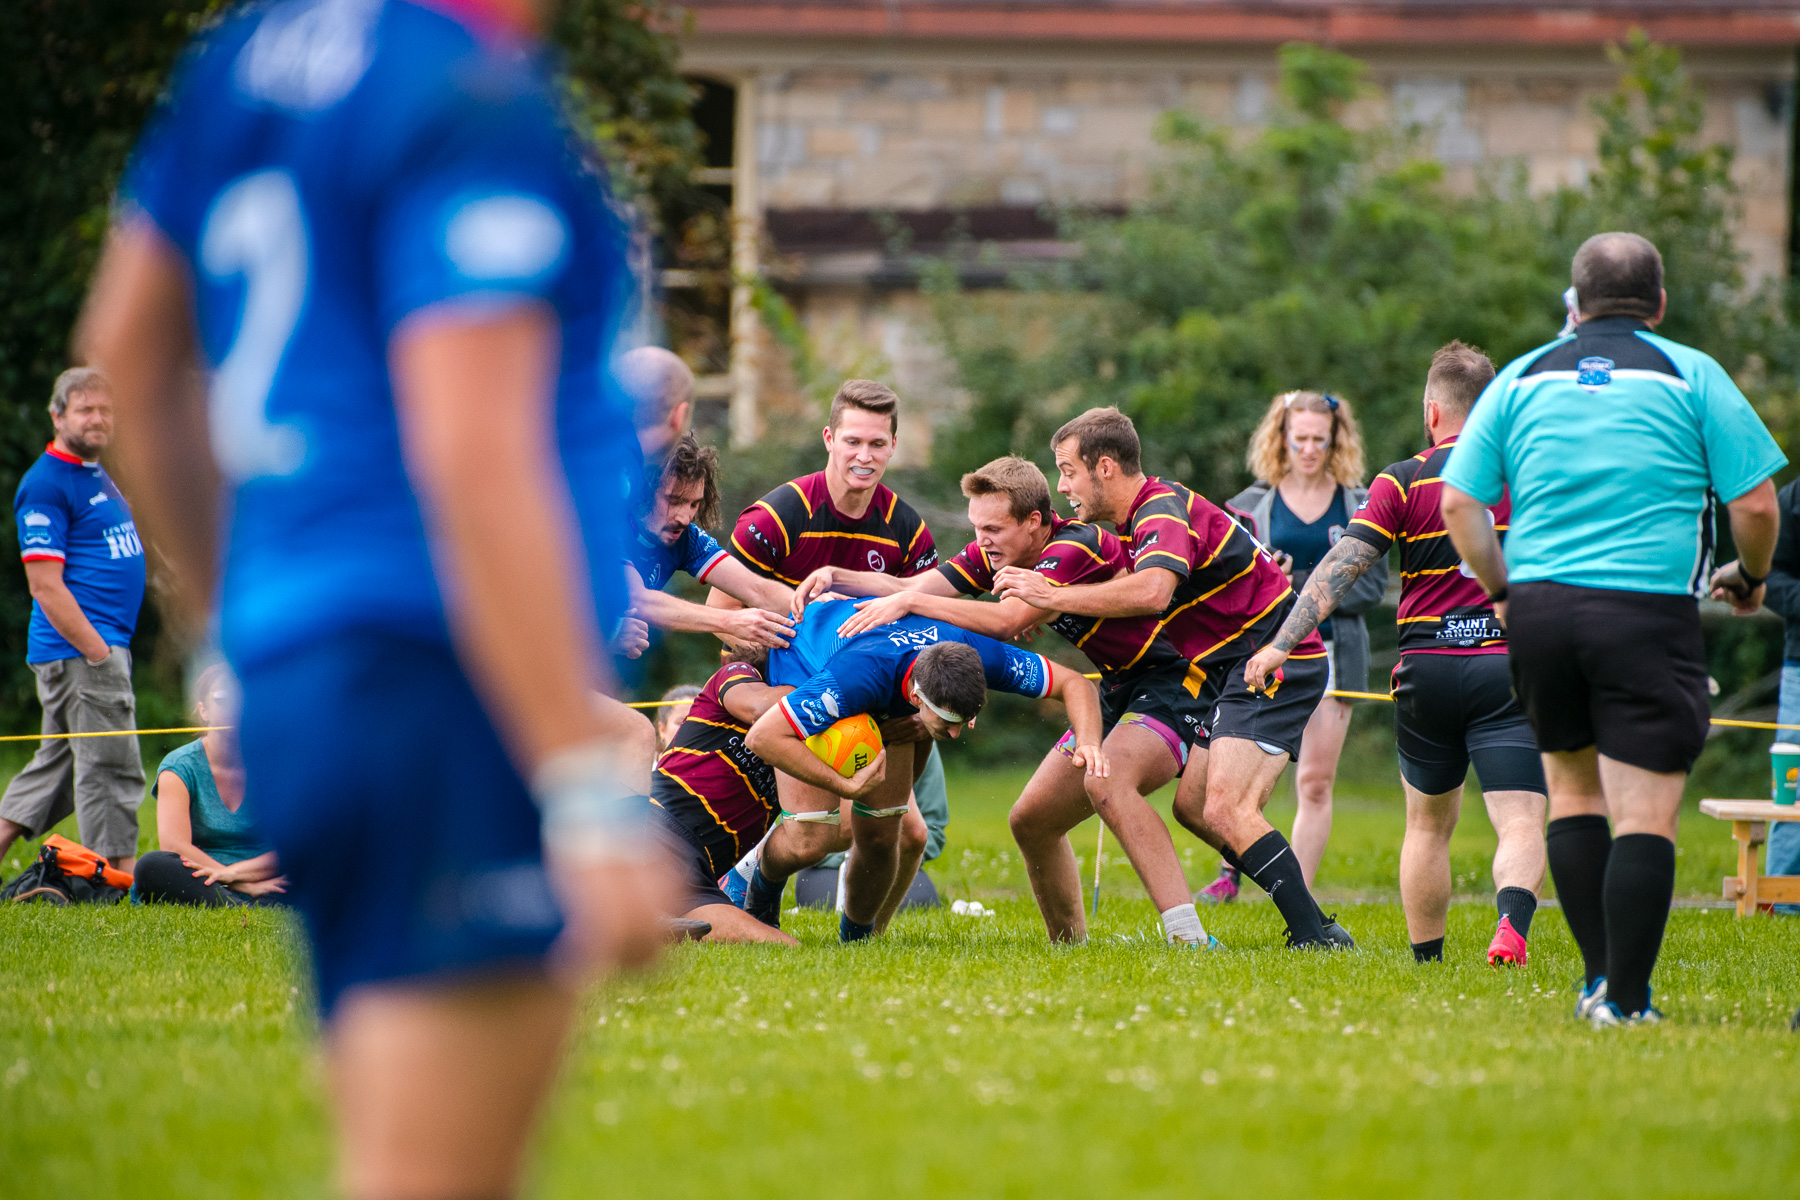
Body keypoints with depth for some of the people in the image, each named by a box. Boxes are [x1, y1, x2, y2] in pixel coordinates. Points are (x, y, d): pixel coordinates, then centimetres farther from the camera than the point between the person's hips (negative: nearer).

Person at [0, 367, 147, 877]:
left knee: (56, 765, 13)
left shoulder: (96, 473, 18)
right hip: (77, 647, -10)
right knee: (110, 768, -8)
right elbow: (45, 586, -18)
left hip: (104, 643, 10)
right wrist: (99, 653, -20)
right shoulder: (45, 484, -12)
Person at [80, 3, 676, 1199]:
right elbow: (475, 462, -22)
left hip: (292, 683, 9)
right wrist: (591, 791, -22)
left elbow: (128, 347, 23)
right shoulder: (477, 105, -15)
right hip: (451, 696, -9)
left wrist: (231, 625, 33)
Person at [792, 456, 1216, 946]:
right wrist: (835, 576, -11)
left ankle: (1189, 938, -38)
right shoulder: (997, 553, 2)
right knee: (1031, 820, 6)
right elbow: (909, 587, 4)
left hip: (1172, 685, -10)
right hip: (1117, 692, 10)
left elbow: (1007, 621, -34)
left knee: (1107, 781, -34)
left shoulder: (1076, 548, -24)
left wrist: (910, 601, -31)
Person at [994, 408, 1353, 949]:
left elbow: (1151, 592, -38)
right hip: (1230, 670, 11)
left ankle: (1318, 937, -21)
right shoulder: (1138, 520, 15)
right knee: (1192, 805, 8)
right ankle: (1310, 926, 9)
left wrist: (1052, 596, -32)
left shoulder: (1164, 512, -19)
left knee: (1226, 809, -21)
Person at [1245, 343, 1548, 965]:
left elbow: (1343, 564, -8)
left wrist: (1283, 642, -8)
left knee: (1428, 826, 18)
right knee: (1521, 823, -10)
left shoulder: (1405, 480, -1)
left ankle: (1427, 960, 21)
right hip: (1509, 667, 0)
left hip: (1428, 670, 1)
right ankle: (1511, 923, -37)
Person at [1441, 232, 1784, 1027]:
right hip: (1649, 612, -4)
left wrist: (1501, 590, 20)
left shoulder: (1522, 378, 11)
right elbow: (1755, 503, -1)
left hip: (1540, 609, 4)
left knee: (1574, 791, 19)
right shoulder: (1691, 375, 3)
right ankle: (1625, 1000, -7)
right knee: (1645, 814, -3)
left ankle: (1600, 975, 17)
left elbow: (1458, 501, 6)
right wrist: (1750, 578, 18)